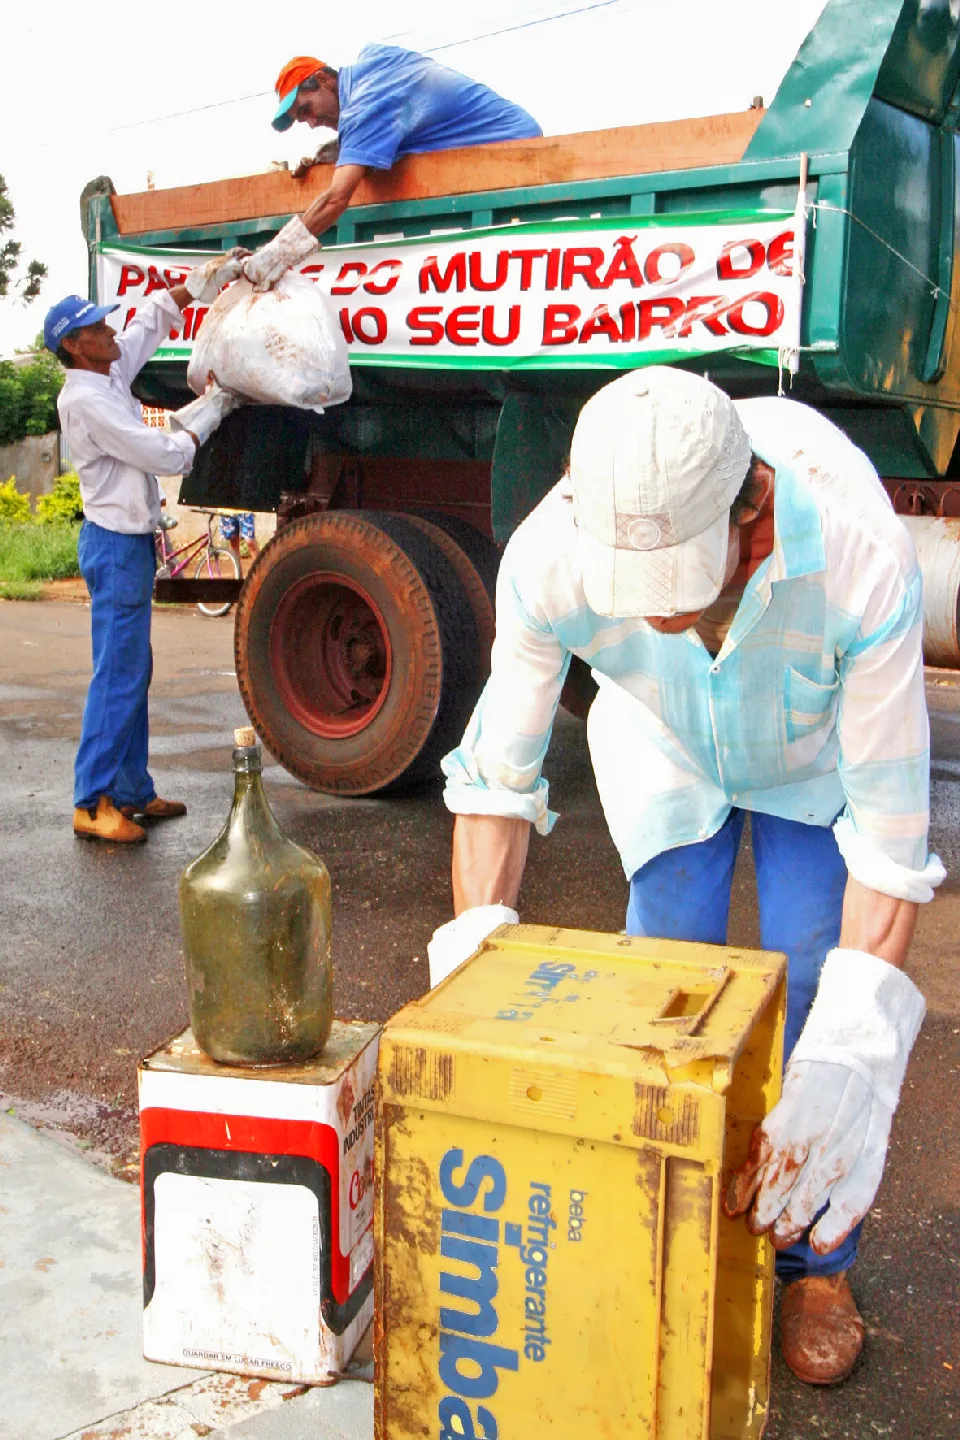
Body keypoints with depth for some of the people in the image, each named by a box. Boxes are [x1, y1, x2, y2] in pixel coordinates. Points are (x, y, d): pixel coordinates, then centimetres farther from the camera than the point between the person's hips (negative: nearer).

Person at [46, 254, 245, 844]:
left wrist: (208, 278, 16)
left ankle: (131, 790, 20)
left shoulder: (111, 373, 10)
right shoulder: (85, 399, -18)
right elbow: (168, 455, -18)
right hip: (116, 545, -10)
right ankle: (93, 804, -3)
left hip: (131, 542, 10)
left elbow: (156, 316, 23)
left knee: (134, 671, 13)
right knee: (118, 675, -8)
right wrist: (211, 409, -4)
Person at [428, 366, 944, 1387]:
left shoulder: (858, 557, -42)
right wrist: (475, 952, -31)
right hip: (665, 751, 1)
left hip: (817, 756, -1)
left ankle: (816, 1268, 15)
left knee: (813, 986, -9)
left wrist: (854, 1046, -40)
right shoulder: (549, 558, -37)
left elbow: (890, 820, -35)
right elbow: (497, 773, -23)